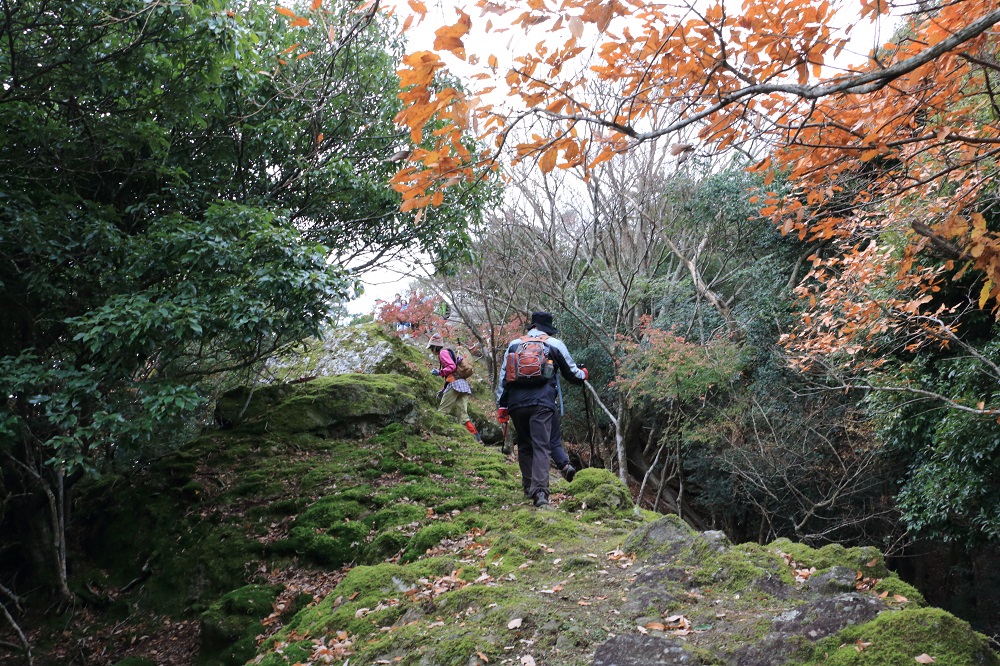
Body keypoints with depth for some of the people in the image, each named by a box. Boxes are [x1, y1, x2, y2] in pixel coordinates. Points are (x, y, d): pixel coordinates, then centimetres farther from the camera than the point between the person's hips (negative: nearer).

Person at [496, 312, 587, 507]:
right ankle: (540, 491, -20)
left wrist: (501, 405, 16)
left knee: (524, 446, 17)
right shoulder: (555, 344, 9)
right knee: (541, 447, -7)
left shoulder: (514, 344, 16)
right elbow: (572, 374, 17)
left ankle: (528, 486, 24)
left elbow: (503, 376, 14)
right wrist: (583, 374, 39)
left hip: (516, 403, 3)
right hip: (541, 403, -3)